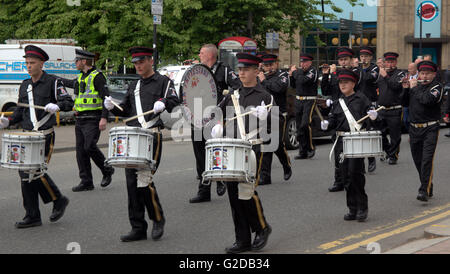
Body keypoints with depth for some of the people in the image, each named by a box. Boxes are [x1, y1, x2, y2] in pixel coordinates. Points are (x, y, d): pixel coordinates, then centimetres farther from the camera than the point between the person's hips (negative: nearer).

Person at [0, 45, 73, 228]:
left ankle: (59, 200, 11)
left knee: (36, 171, -13)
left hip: (45, 136, -6)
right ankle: (32, 216, 8)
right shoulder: (25, 85, 15)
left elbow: (69, 102, -8)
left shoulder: (53, 82, -3)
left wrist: (56, 105, -29)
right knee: (25, 173, 1)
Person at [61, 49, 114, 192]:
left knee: (89, 147, -17)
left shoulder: (97, 76, -9)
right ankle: (86, 182, 9)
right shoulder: (81, 77, 17)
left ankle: (107, 170, 6)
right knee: (81, 150, 5)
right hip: (80, 119, 9)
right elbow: (70, 83, 39)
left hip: (92, 119, -9)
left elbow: (106, 97, -14)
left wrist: (104, 118, -23)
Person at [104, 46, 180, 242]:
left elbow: (174, 101, -7)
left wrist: (163, 104, -28)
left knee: (144, 180, -13)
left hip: (152, 136, -6)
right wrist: (112, 106, 3)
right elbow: (126, 109, 23)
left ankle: (158, 218, 10)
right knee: (132, 183, 4)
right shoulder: (134, 86, 22)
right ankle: (138, 229, 10)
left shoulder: (163, 82, 4)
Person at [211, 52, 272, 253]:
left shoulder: (264, 96, 0)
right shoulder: (233, 95, 14)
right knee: (234, 194, 4)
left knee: (247, 191, -11)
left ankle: (262, 228, 15)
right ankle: (243, 240, 12)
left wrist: (262, 117, -22)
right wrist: (217, 127, 1)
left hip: (252, 149, -5)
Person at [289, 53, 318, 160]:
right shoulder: (299, 71, 13)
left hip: (309, 101, -7)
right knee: (299, 127, 6)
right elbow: (293, 85, 20)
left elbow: (303, 81, -24)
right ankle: (303, 152, 11)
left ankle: (311, 148, -7)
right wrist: (291, 76, 3)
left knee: (305, 124, -20)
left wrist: (295, 72, -11)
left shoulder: (312, 71, -9)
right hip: (298, 100, 7)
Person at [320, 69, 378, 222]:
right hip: (342, 142, 5)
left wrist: (373, 115, -21)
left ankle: (362, 207, 0)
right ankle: (352, 209, 15)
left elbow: (369, 111, 1)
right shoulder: (338, 103, 16)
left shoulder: (361, 99, 4)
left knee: (355, 172, -13)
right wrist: (326, 124, -6)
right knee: (346, 175, 6)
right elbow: (333, 120, 15)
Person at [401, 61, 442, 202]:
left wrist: (414, 87, -13)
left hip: (430, 129, -6)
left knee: (427, 160, -14)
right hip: (414, 128, 6)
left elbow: (427, 100, -23)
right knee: (418, 160, 10)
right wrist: (406, 89, 0)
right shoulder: (415, 85, 12)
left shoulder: (437, 87, -6)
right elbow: (405, 103, 14)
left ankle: (424, 191, -17)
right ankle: (428, 186, 25)